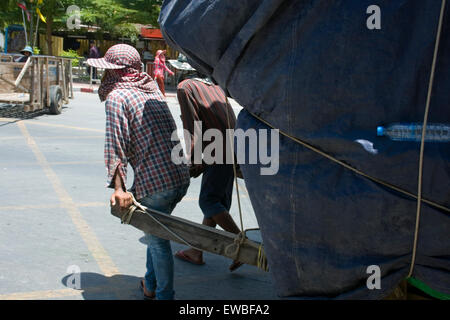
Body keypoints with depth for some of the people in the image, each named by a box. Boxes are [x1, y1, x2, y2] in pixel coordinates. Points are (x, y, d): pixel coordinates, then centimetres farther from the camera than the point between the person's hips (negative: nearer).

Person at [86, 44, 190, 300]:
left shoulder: (117, 97, -6)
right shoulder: (152, 90, 17)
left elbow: (116, 146, -12)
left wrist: (118, 187, -14)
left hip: (156, 181, -8)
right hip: (182, 176, 8)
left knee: (157, 240, 8)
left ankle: (165, 295, 20)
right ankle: (150, 286, 37)